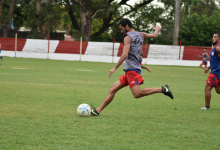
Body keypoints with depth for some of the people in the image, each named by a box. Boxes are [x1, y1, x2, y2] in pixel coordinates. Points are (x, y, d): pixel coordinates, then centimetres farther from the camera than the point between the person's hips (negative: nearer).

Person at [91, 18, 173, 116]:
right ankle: (98, 110, 9)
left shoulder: (128, 37, -5)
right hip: (128, 71, 10)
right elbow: (154, 35, 34)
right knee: (112, 90, 9)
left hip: (131, 69, -10)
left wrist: (115, 68, -18)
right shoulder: (141, 35, 17)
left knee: (137, 94, -22)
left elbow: (125, 54, -17)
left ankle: (162, 89, -19)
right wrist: (157, 29, 57)